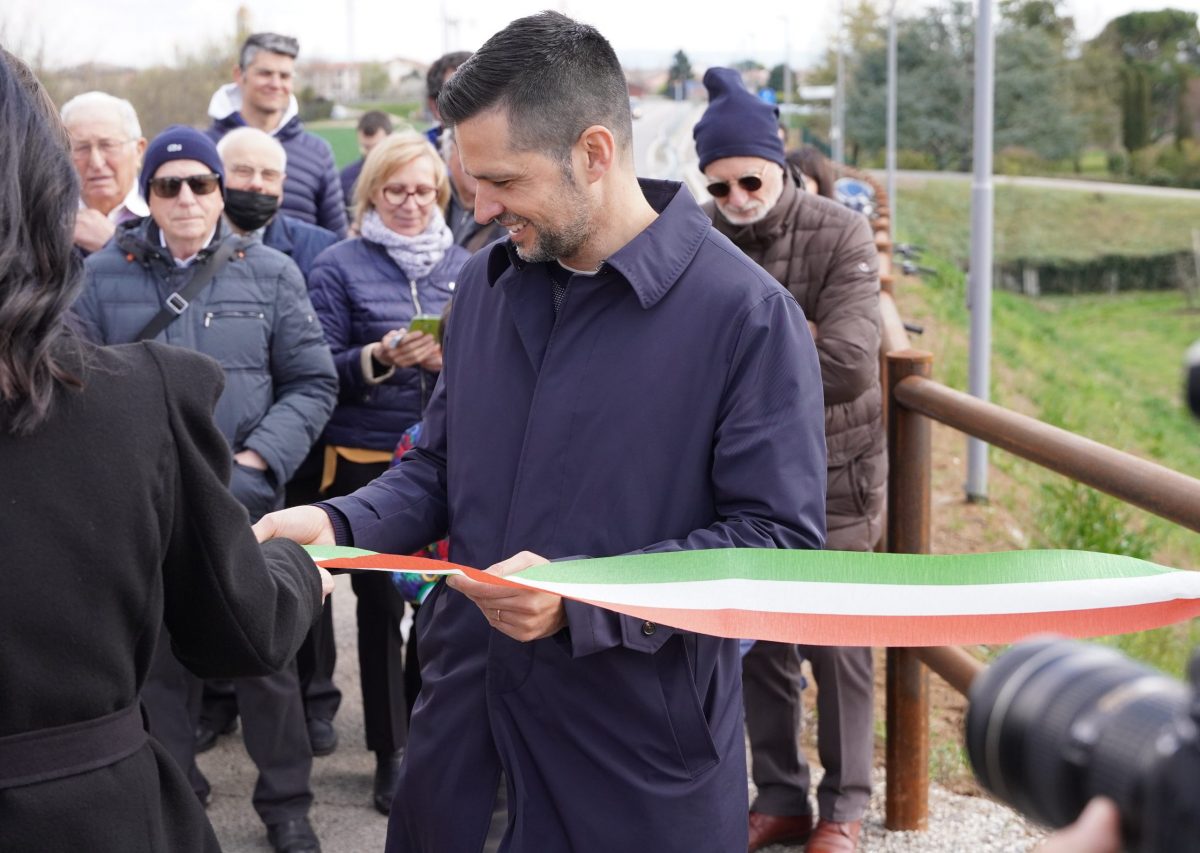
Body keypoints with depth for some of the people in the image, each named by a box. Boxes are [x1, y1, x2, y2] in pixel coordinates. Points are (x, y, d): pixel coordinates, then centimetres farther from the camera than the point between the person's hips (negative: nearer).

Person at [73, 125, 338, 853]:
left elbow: (313, 383, -1)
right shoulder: (105, 274, 1)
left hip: (246, 504, 0)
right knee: (160, 655, 11)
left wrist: (256, 460, -11)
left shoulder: (271, 272, 0)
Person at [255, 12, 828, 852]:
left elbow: (779, 541, -16)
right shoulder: (483, 283, 7)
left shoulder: (747, 313, -14)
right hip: (465, 708, 6)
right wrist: (338, 524, -4)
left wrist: (580, 599, -24)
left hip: (638, 747, -5)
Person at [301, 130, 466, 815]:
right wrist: (378, 358, -19)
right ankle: (392, 749, 14)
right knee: (381, 602, 2)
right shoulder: (340, 268, 2)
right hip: (370, 460, -2)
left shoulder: (464, 267, 10)